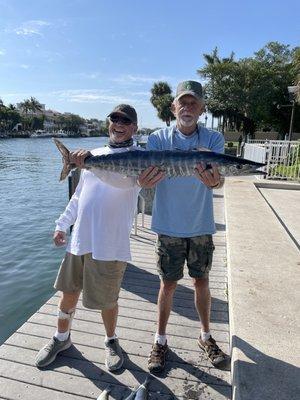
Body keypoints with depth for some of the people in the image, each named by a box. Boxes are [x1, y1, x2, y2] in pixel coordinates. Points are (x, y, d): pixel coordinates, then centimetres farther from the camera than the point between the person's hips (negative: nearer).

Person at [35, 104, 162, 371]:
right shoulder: (95, 154, 14)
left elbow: (125, 180, -30)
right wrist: (63, 224, 18)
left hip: (110, 244, -5)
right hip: (79, 239, 6)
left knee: (107, 299, 8)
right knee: (69, 291, 17)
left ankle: (111, 342, 37)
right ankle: (62, 338, 42)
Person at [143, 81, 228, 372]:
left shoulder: (213, 139, -2)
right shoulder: (158, 138, -4)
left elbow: (218, 177, -17)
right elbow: (148, 179, -15)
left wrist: (213, 181, -41)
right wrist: (146, 178, -39)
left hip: (201, 226, 1)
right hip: (169, 227, -1)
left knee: (201, 281, 15)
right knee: (168, 283, 9)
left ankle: (205, 336, 36)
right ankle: (160, 340, 29)